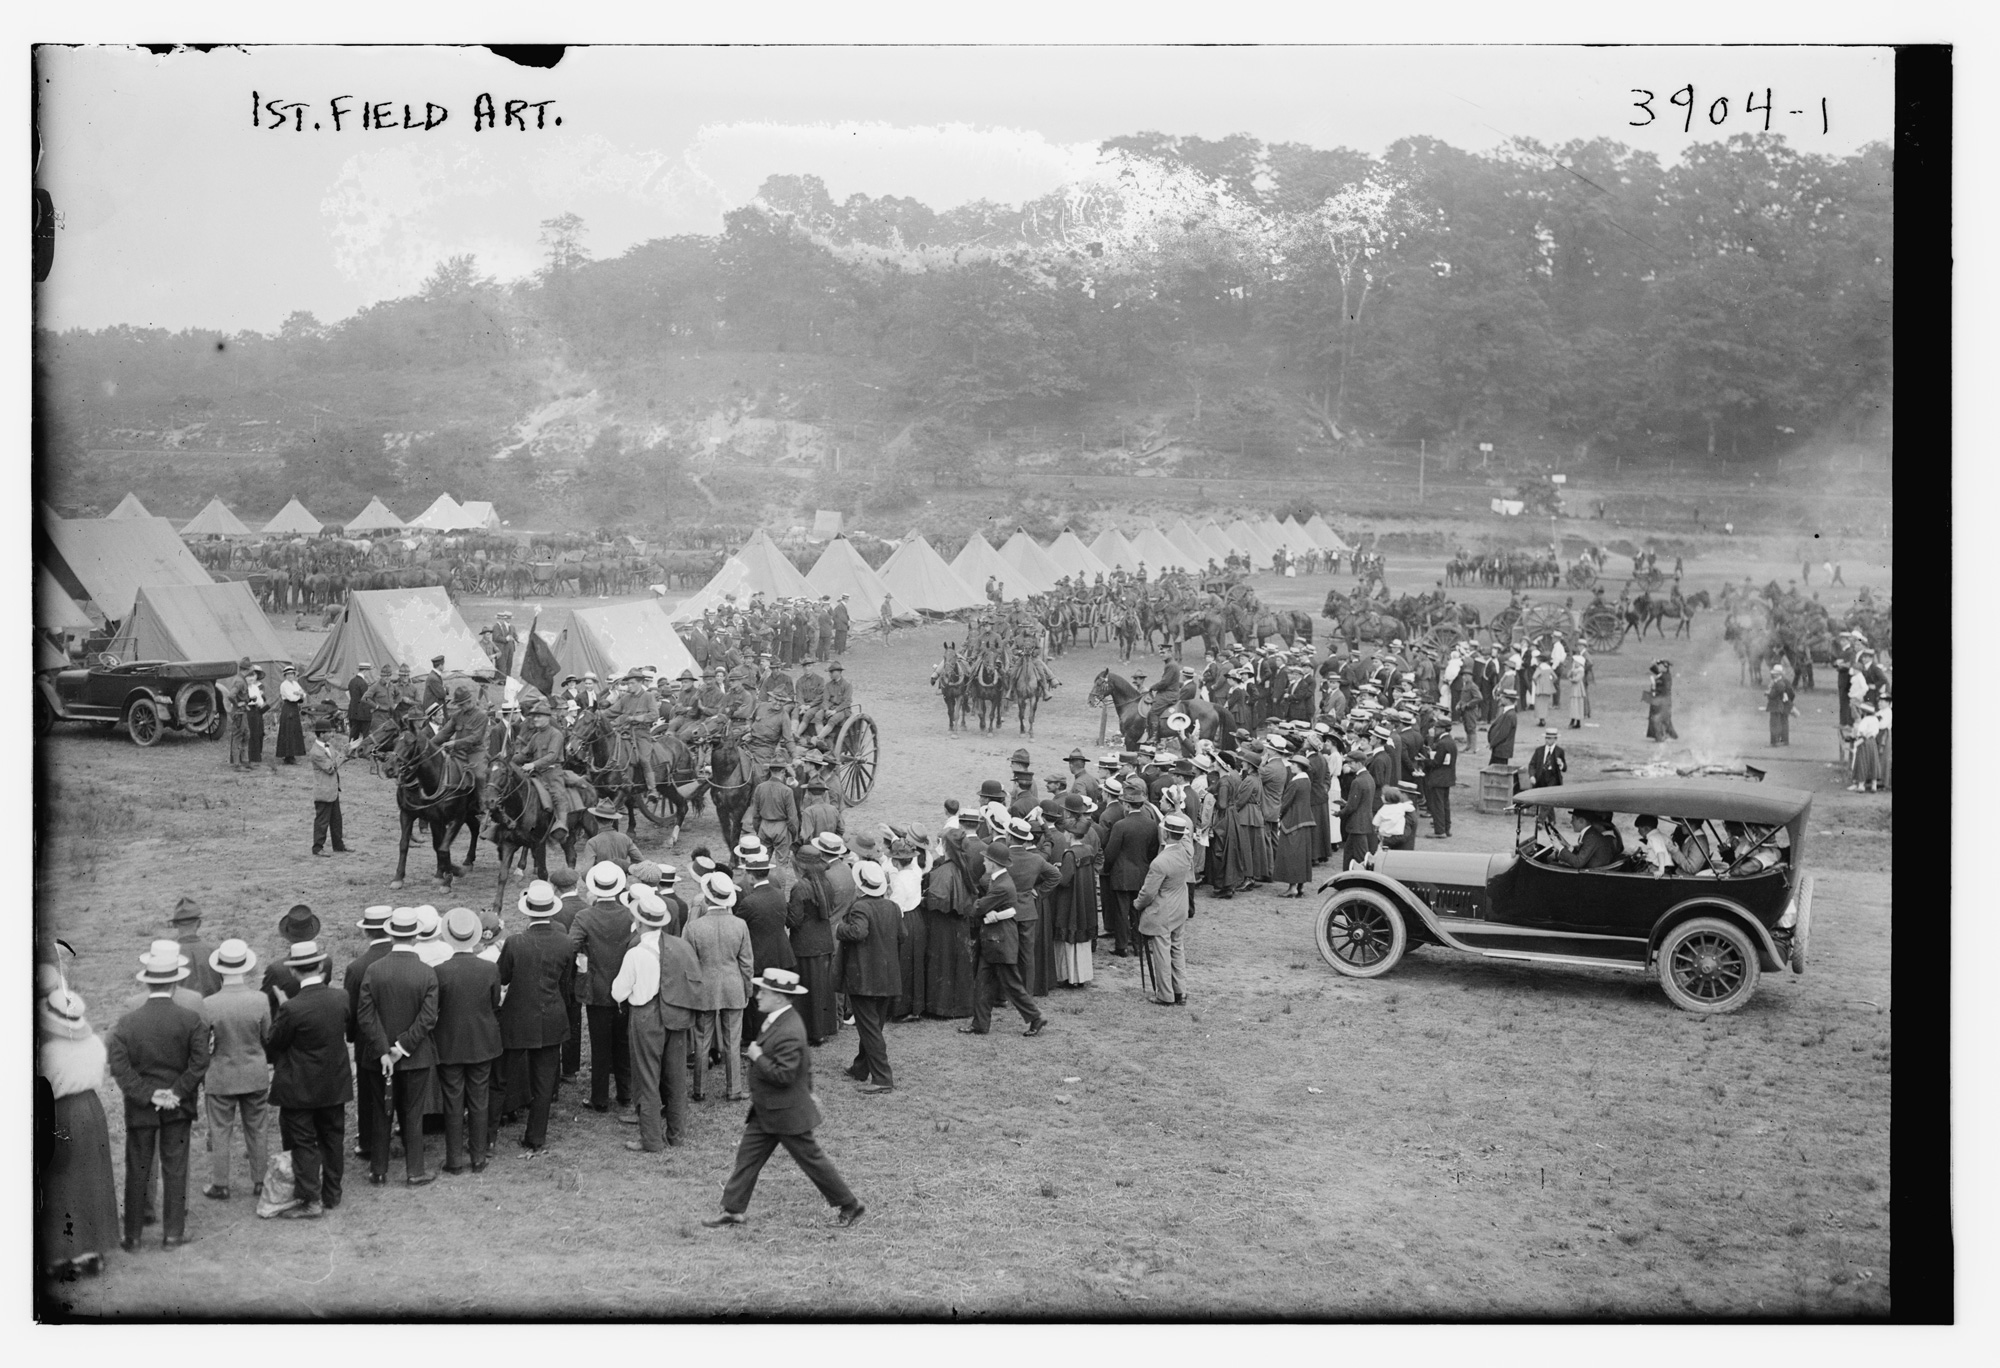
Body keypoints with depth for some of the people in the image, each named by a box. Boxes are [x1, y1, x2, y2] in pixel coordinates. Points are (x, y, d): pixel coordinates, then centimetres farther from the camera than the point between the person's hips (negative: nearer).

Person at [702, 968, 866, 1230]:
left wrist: (758, 1058, -23)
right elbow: (804, 1059, 17)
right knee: (747, 1155, 10)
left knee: (811, 1159, 3)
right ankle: (733, 1210, 17)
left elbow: (783, 1074, -33)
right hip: (766, 1111, 10)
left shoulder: (788, 1033, -28)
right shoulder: (779, 1021, 5)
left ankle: (851, 1206, 16)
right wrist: (807, 1089, 26)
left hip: (786, 1114, -10)